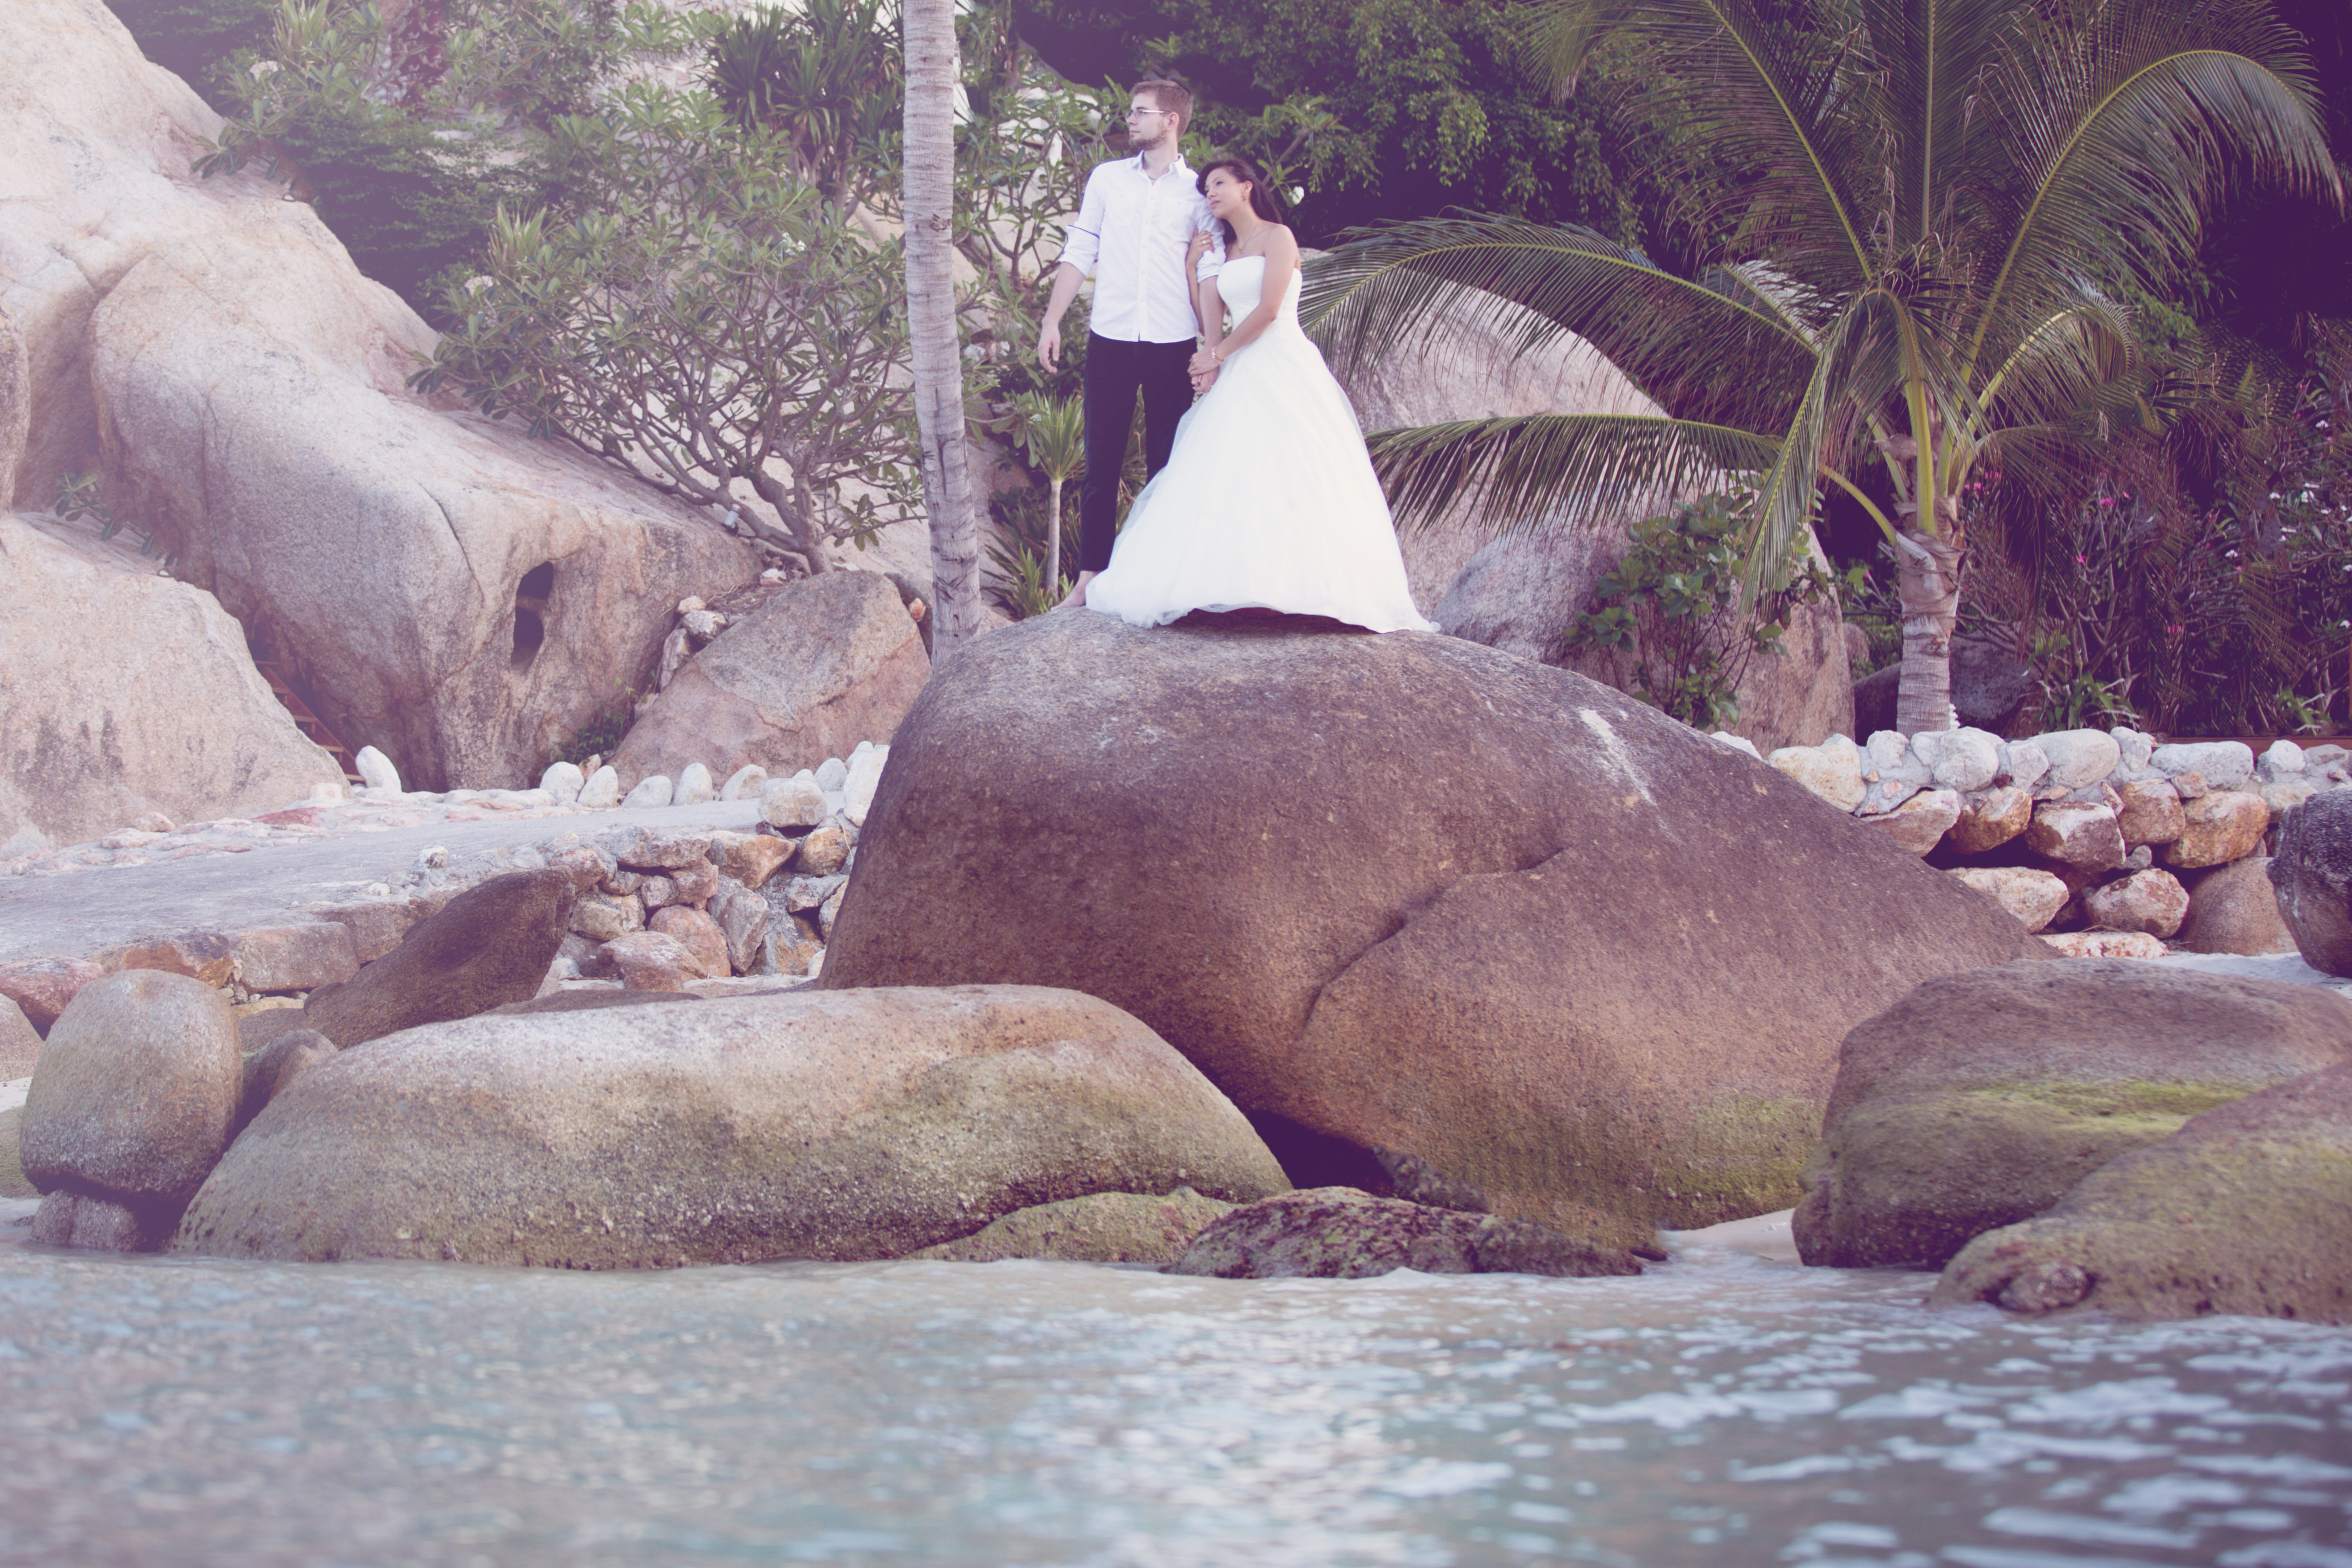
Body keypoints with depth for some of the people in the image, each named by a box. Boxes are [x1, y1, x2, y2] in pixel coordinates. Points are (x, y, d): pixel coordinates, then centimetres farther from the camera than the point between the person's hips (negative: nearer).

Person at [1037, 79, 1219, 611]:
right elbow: (1079, 253, 10)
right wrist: (1051, 322, 4)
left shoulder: (1197, 192, 4)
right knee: (1102, 461, 2)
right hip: (1111, 341, 1)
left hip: (1172, 346, -1)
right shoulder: (1107, 178, 9)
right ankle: (1092, 573, 7)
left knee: (1166, 465, 4)